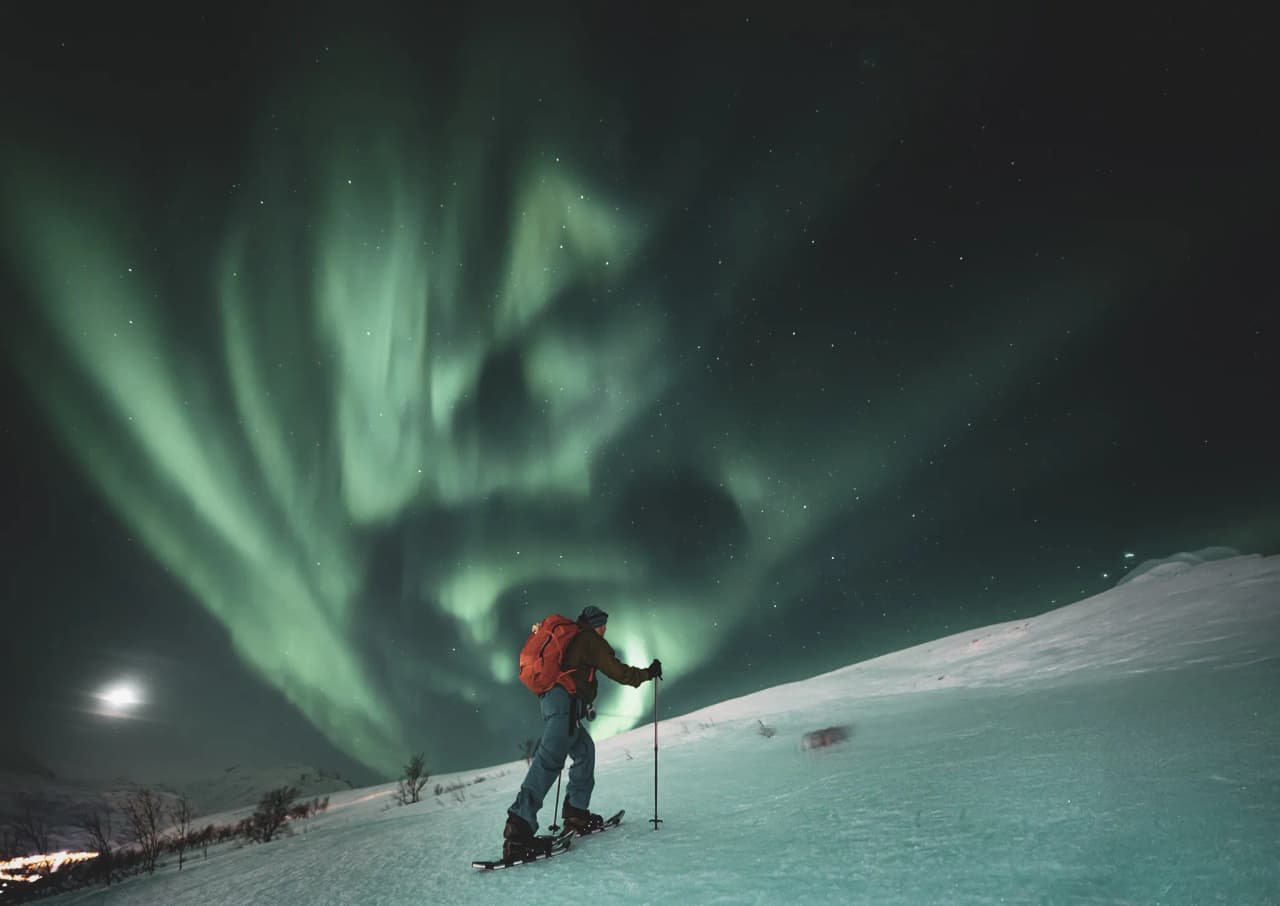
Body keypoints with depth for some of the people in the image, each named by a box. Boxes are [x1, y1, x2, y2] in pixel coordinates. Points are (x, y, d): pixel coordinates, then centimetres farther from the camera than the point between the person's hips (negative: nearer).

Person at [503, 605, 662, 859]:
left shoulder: (569, 637, 27)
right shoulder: (591, 639, 3)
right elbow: (618, 671, -1)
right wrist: (648, 673, 13)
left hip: (549, 698, 10)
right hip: (565, 702, -10)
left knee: (584, 751, 20)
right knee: (550, 759, -20)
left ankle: (576, 812, 15)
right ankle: (520, 827, -32)